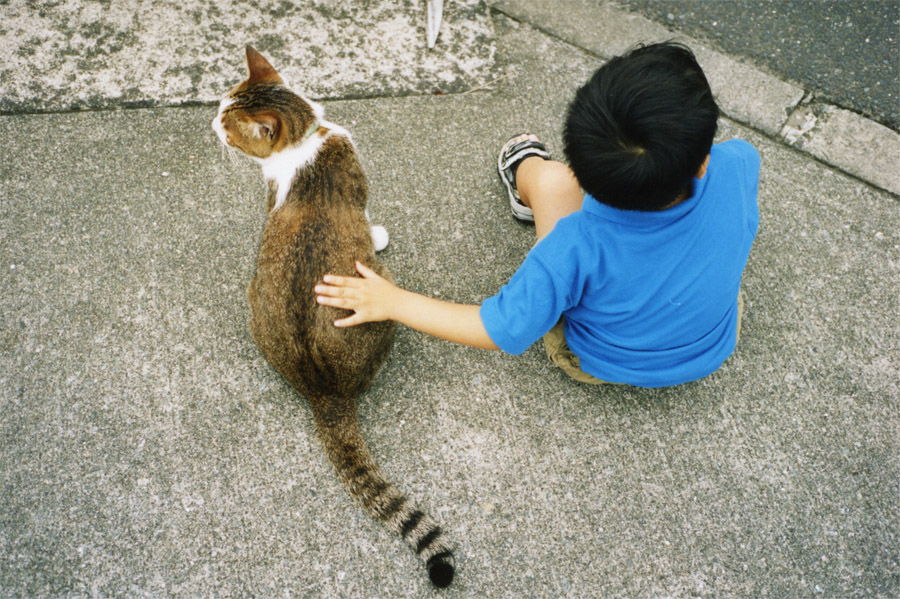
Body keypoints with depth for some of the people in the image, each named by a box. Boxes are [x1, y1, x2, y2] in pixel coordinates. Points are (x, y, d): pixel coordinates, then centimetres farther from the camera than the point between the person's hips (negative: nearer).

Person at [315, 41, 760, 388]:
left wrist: (391, 301, -19)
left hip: (596, 365, -3)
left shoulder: (578, 245, -40)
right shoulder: (733, 171, -31)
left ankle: (525, 186, 37)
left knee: (551, 177, 1)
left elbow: (499, 331, -27)